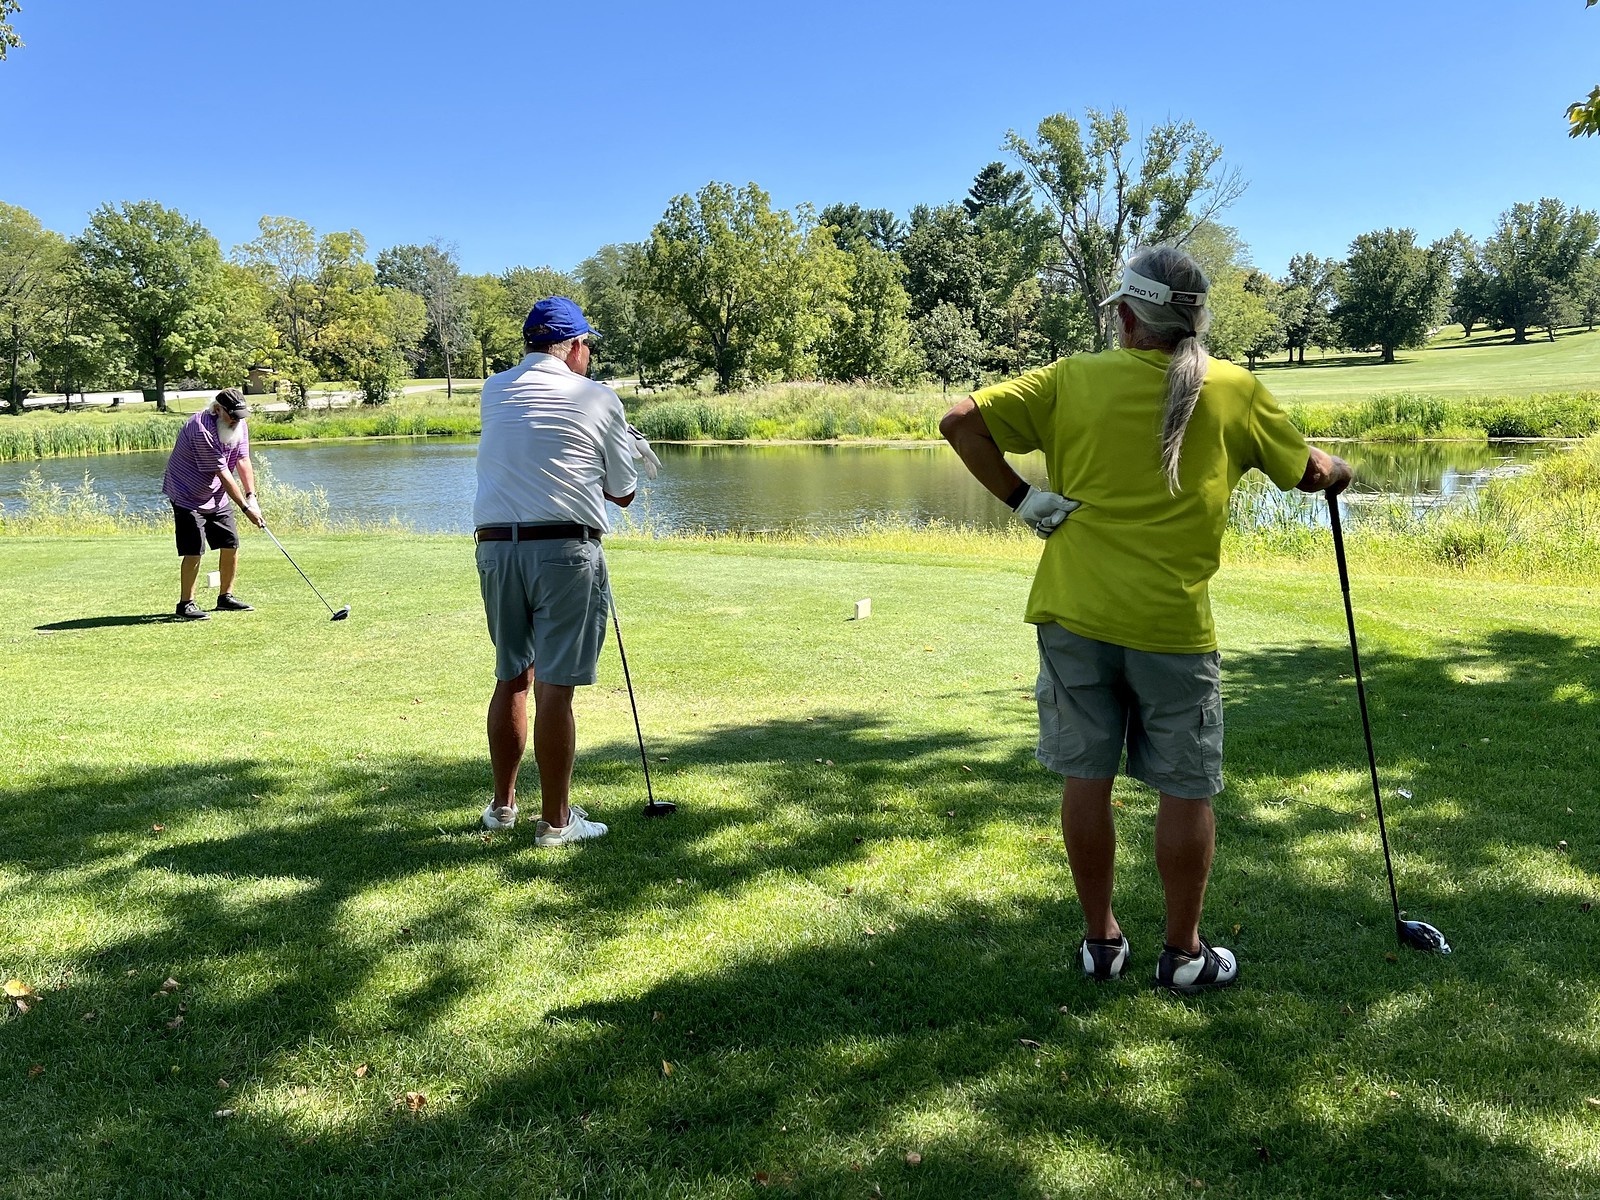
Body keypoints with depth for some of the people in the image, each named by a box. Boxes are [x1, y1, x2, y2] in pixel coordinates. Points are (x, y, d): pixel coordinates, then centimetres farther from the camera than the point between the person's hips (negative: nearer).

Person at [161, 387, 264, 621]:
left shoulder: (239, 425, -3)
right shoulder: (201, 430, -28)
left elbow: (243, 461, -2)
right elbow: (223, 473, -26)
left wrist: (251, 496, -14)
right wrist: (245, 507, -24)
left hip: (218, 496, 8)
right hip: (189, 496, -8)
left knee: (230, 544, 6)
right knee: (194, 550, -11)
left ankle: (226, 597, 19)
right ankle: (186, 603, -2)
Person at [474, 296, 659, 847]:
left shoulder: (493, 392, 12)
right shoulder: (596, 399, 0)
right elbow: (622, 494, 6)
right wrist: (623, 455, 28)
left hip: (496, 547, 5)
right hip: (565, 550, -5)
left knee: (511, 678, 16)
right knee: (554, 688, -2)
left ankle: (502, 805, 26)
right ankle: (555, 821, 5)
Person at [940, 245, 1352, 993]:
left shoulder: (1072, 380, 0)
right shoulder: (1235, 392, 0)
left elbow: (961, 422, -6)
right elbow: (1309, 472, 13)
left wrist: (1021, 498, -2)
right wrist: (1340, 473, 35)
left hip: (1074, 614, 2)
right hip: (1172, 623, -1)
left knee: (1086, 778, 12)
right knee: (1186, 791, 11)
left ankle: (1100, 941, 24)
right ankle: (1184, 954, 22)